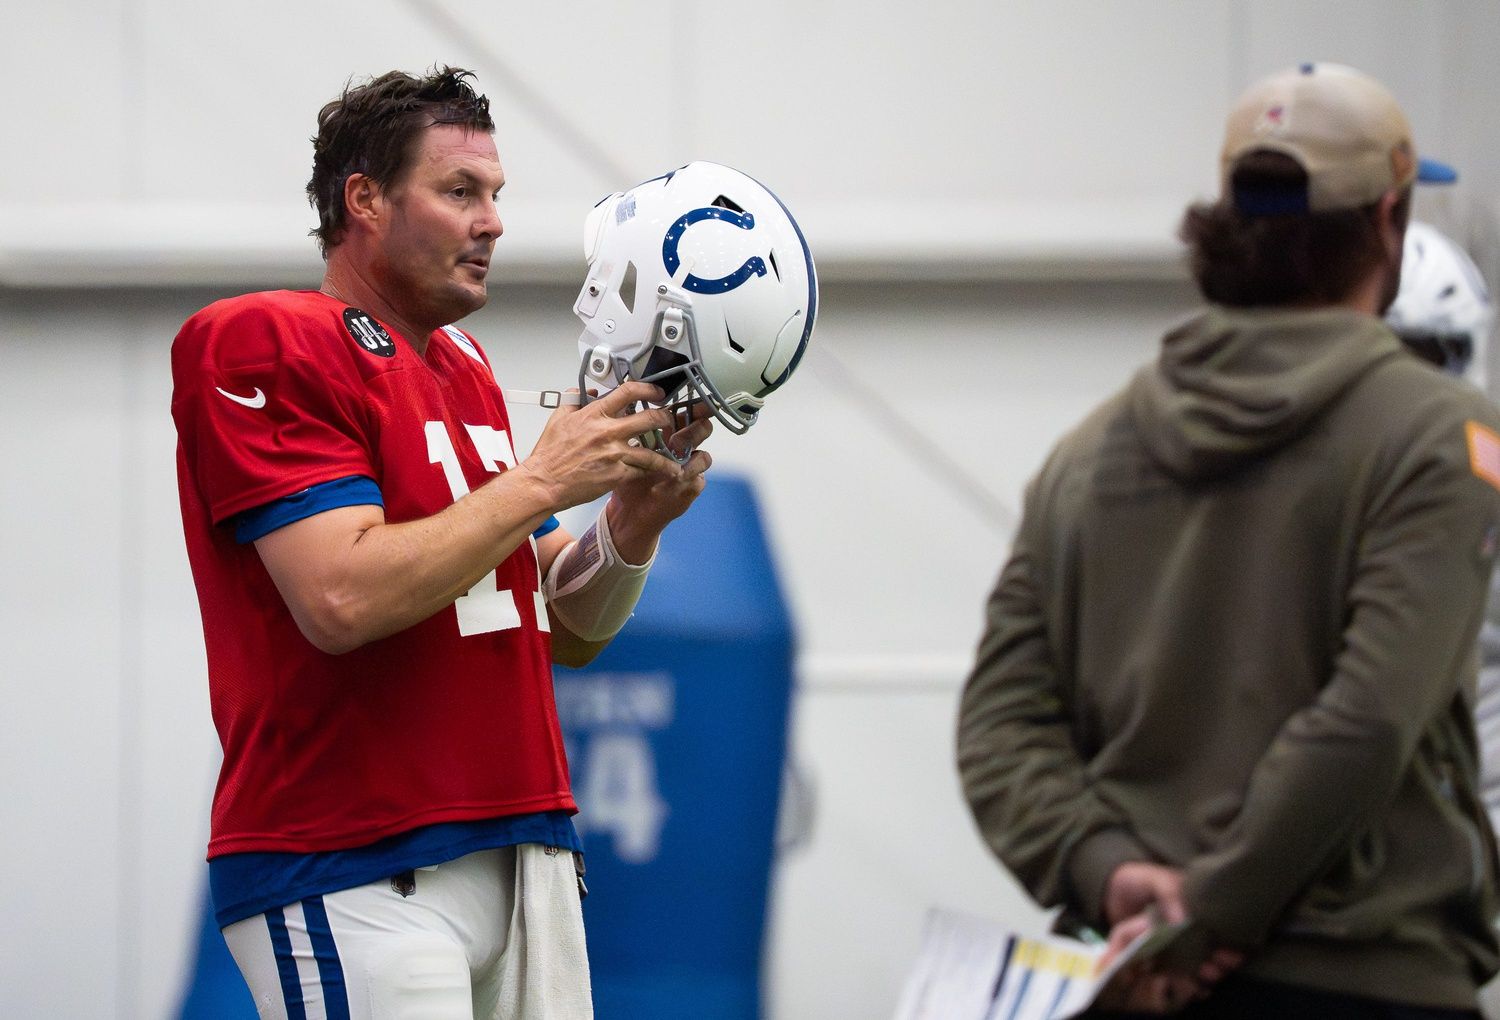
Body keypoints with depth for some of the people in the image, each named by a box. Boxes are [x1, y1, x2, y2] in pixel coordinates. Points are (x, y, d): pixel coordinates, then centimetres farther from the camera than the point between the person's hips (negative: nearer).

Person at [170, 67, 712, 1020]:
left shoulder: (470, 374, 19)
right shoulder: (261, 344, -6)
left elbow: (566, 633, 19)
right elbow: (343, 599, -19)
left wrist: (631, 524, 0)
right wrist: (539, 482, -12)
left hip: (528, 856, 8)